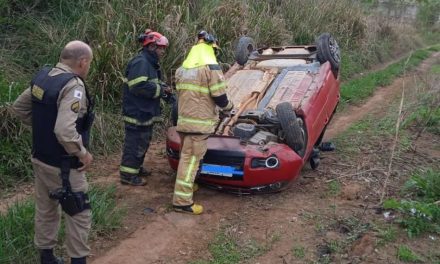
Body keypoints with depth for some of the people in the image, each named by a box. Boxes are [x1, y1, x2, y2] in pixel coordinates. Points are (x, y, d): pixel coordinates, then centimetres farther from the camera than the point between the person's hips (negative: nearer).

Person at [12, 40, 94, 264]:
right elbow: (65, 131, -34)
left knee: (45, 210, 21)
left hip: (40, 158, 8)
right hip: (63, 165, -8)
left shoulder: (41, 77, 2)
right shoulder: (73, 85, -24)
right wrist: (83, 154, -20)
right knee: (79, 214, 8)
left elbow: (18, 108, 13)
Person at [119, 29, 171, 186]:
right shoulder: (140, 62, -18)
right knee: (135, 143, -4)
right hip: (137, 113, -11)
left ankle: (136, 167, 33)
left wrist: (162, 87, 4)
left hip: (145, 112, 11)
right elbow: (139, 86, -29)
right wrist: (160, 90, -19)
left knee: (142, 142, 20)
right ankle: (128, 174, 4)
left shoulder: (150, 63, 17)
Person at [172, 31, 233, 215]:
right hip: (200, 121, -8)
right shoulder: (211, 68, -10)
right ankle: (182, 201, -5)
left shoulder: (181, 69, 12)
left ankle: (187, 186, 37)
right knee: (191, 159, -7)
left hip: (183, 119, 8)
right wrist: (228, 106, 9)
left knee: (187, 155, 23)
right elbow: (219, 96, -11)